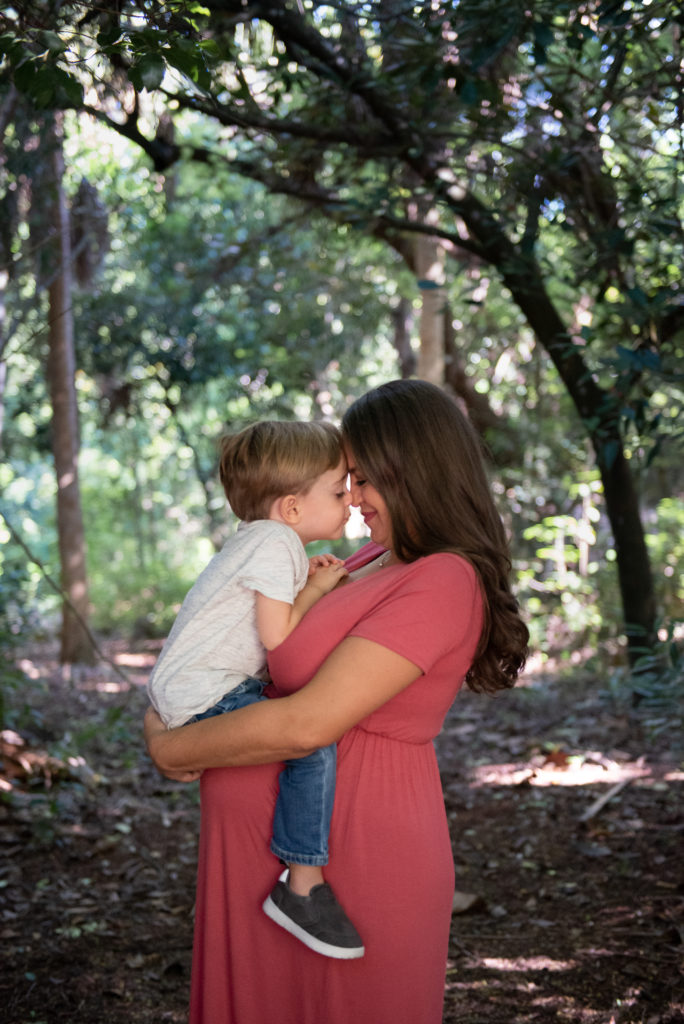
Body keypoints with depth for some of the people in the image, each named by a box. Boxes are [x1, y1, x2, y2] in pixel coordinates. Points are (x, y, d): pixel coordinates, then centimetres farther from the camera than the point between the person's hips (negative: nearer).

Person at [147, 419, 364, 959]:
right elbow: (278, 637, -20)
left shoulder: (269, 540, 16)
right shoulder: (276, 542, -16)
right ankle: (303, 888, -17)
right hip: (202, 701, -11)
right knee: (314, 744, -25)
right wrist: (315, 589, -6)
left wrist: (308, 582, 10)